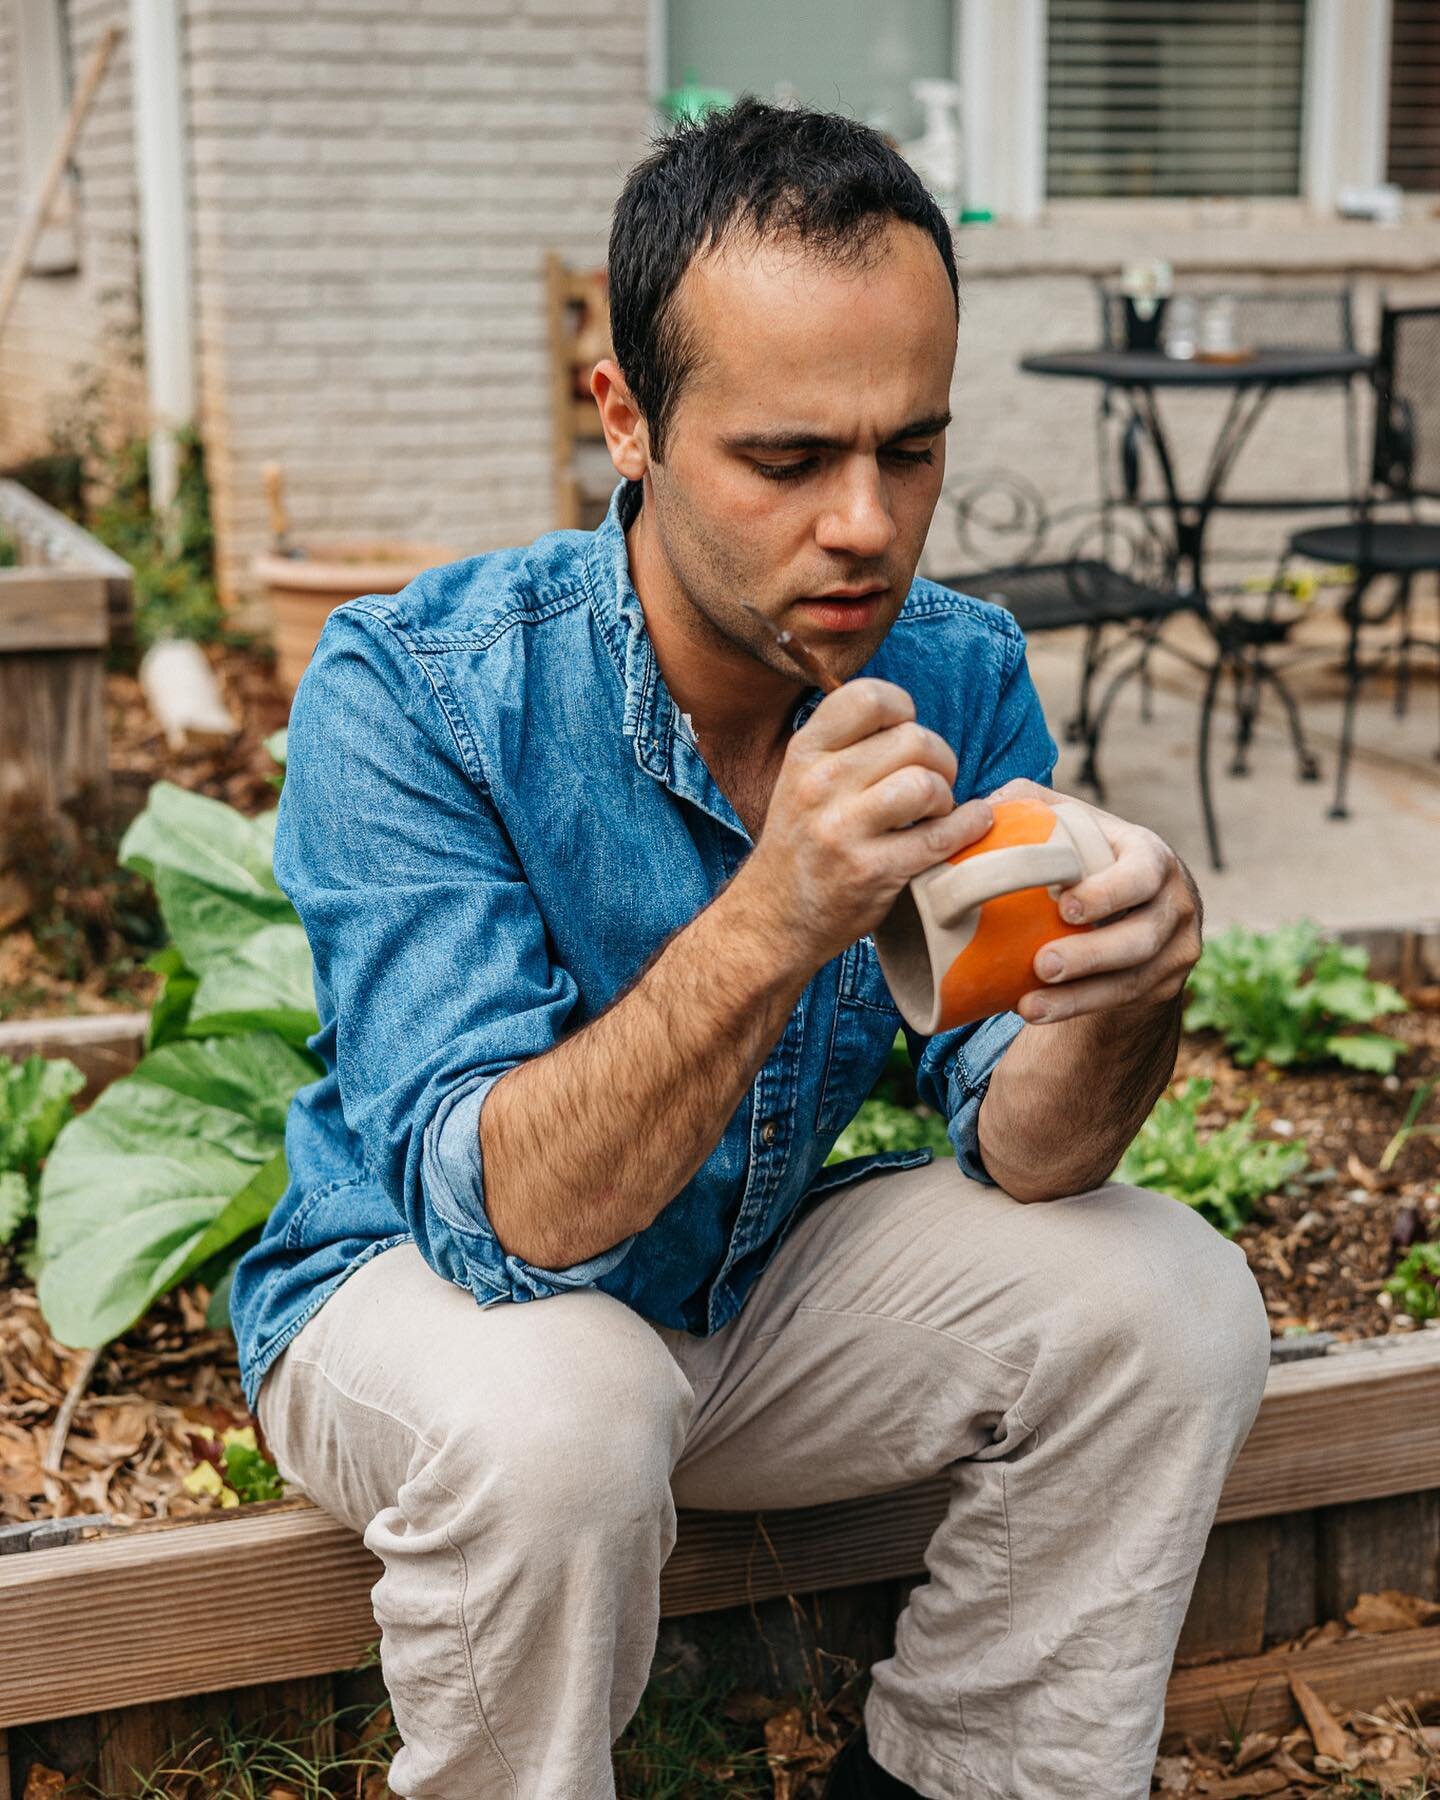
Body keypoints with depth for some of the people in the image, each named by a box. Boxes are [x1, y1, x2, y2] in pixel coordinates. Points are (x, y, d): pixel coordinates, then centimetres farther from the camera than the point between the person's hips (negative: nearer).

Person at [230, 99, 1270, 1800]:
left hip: (759, 1276, 5)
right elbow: (498, 1213, -32)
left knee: (1171, 1305, -13)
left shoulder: (958, 673, -11)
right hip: (409, 1283, -4)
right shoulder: (406, 689, -26)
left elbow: (1018, 1152, -14)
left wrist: (1113, 1001, -37)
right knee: (545, 1417, -36)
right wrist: (773, 921, -47)